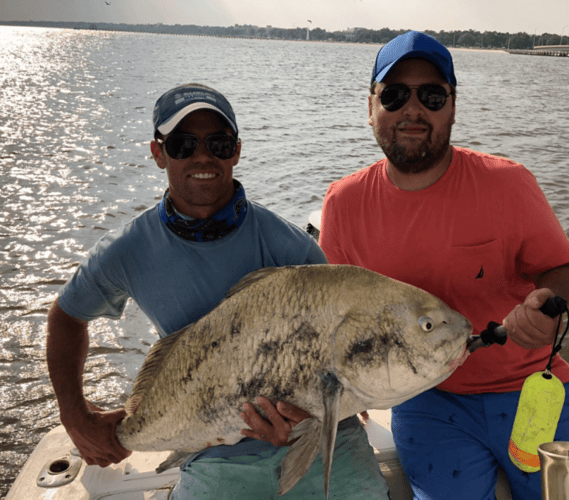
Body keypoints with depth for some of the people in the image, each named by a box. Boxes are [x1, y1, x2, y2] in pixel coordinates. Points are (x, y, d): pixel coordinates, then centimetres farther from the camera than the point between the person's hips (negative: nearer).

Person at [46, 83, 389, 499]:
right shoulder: (126, 252, -6)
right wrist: (77, 416, 4)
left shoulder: (290, 247, -13)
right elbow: (67, 316, 11)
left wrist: (311, 410, -26)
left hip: (318, 439, -1)